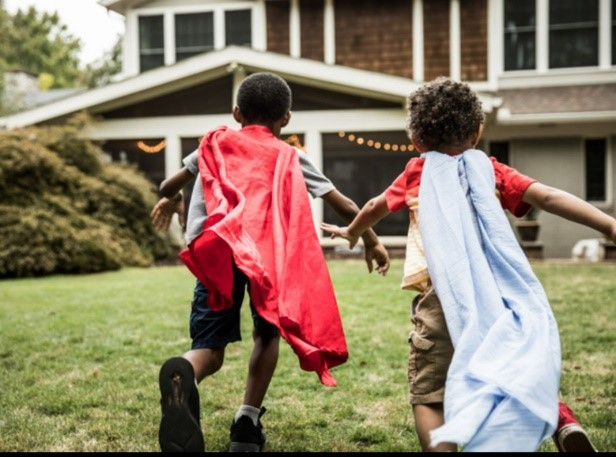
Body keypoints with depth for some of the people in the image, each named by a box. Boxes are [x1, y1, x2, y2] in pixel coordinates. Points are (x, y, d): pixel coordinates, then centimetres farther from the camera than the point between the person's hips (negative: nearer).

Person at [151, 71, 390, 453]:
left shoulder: (216, 143, 24)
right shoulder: (291, 157, 20)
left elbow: (169, 186, 34)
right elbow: (345, 206, 21)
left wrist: (170, 200, 57)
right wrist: (372, 241, 36)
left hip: (213, 252, 1)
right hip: (266, 252, -1)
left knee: (210, 347, 6)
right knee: (268, 332, 23)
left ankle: (182, 374, -30)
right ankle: (248, 423, 13)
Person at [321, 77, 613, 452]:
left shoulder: (417, 173, 18)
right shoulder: (490, 170, 17)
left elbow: (377, 207, 35)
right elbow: (548, 196, 4)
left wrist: (351, 232, 55)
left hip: (441, 293, -2)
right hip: (498, 292, 2)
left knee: (428, 392, 4)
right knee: (520, 366, 18)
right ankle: (563, 422, -7)